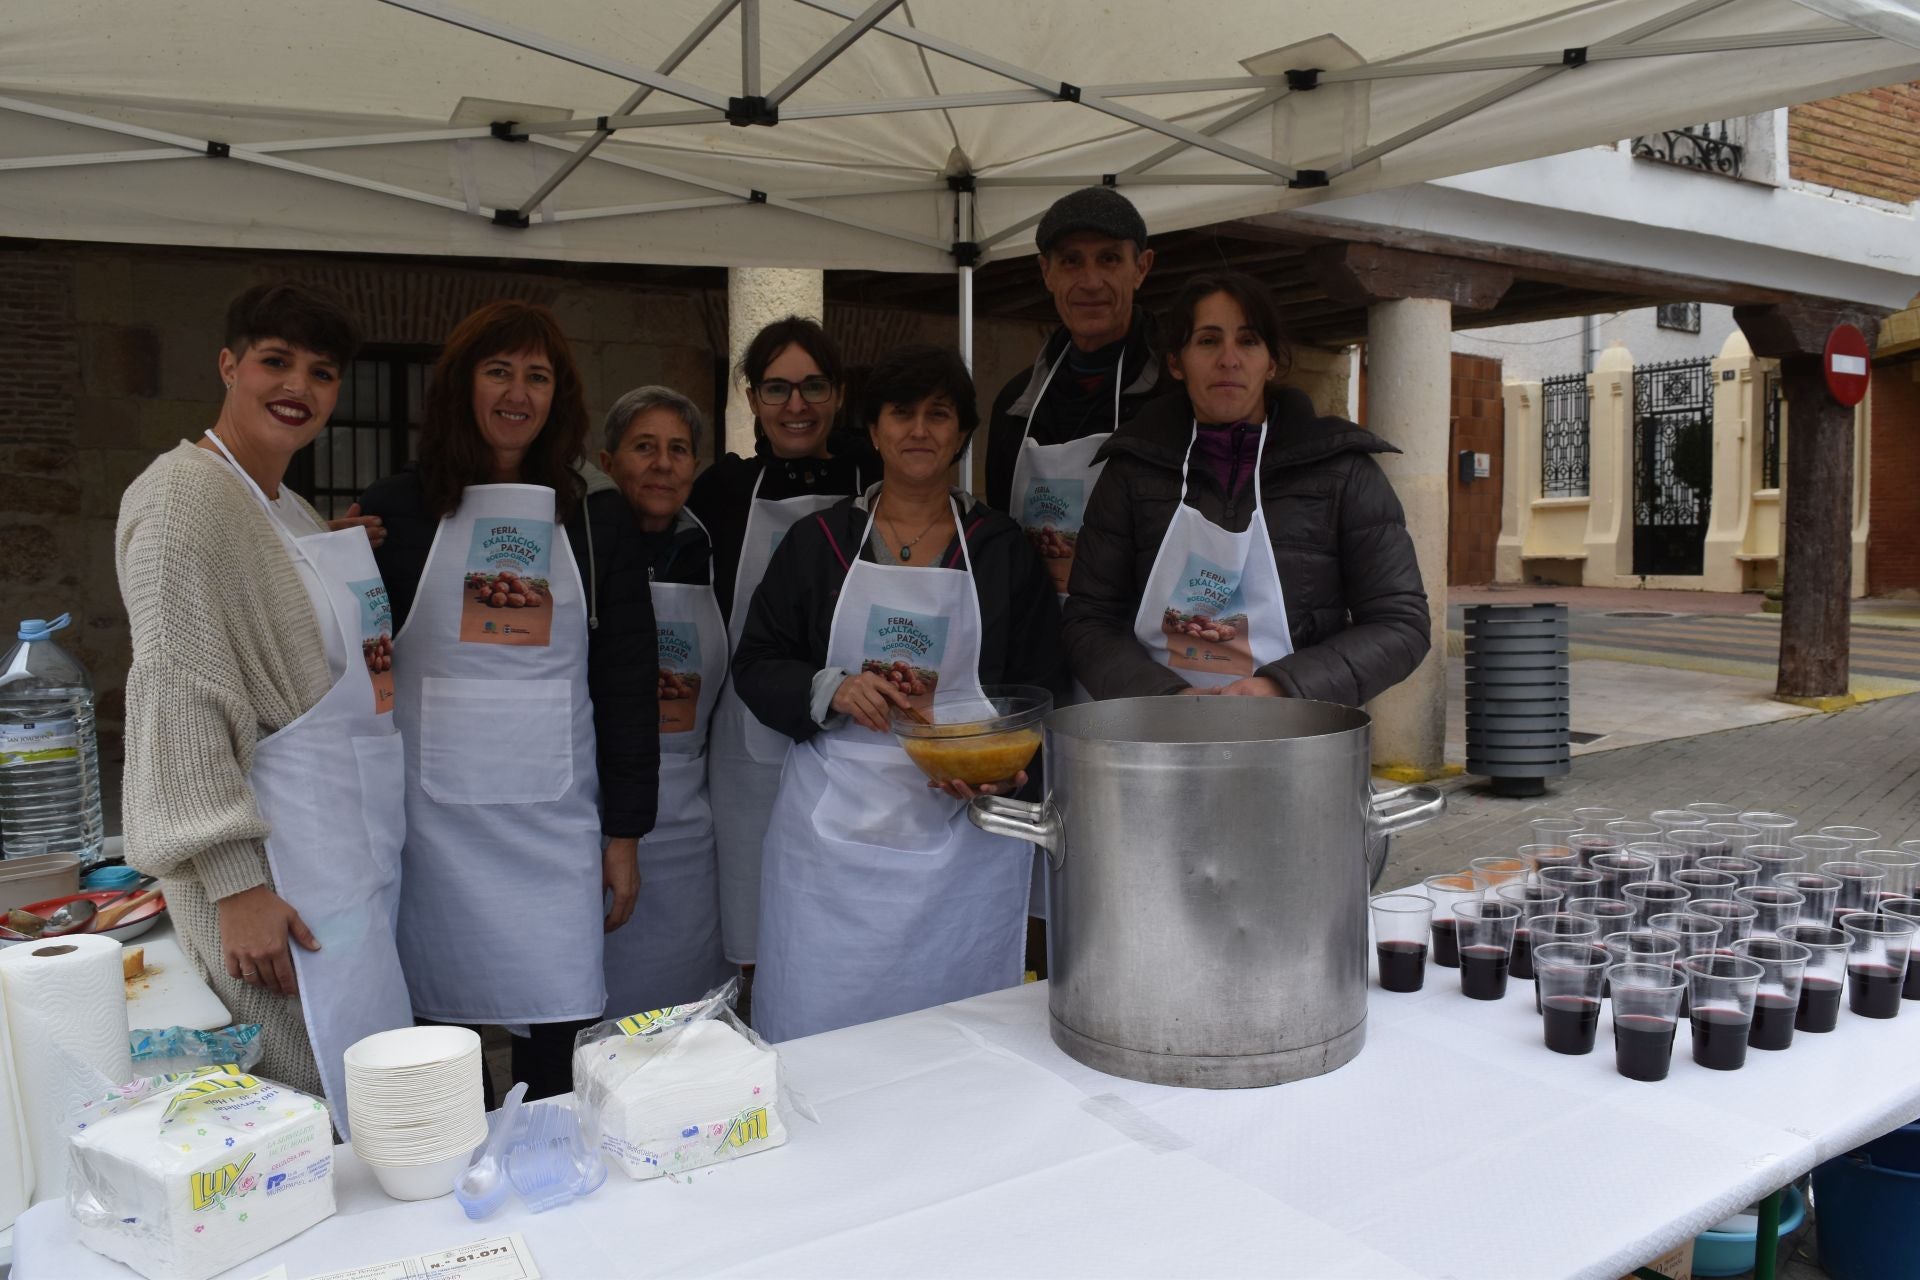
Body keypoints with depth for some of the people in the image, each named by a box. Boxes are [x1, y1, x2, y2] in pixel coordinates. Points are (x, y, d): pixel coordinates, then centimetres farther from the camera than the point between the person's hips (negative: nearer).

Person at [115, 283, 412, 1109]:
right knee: (315, 1116, -5)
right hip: (273, 855, -9)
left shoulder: (289, 509, 17)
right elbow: (180, 693, -18)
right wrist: (235, 884, -22)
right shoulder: (184, 493, -11)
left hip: (354, 845, 9)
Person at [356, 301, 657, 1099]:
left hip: (557, 817, 1)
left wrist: (624, 833, 5)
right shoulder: (400, 510, 4)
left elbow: (626, 686, 8)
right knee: (441, 1018, 3)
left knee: (562, 1034, 0)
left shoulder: (592, 525, 8)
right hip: (437, 814, -1)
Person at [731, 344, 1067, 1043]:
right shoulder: (817, 541, 7)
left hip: (962, 836, 0)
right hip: (833, 826, 0)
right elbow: (754, 664, 6)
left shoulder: (1002, 548, 7)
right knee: (814, 1033, 3)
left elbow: (1042, 685, 6)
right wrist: (832, 690, -13)